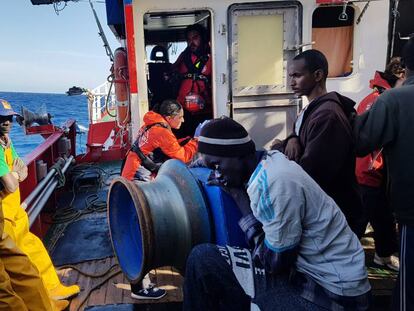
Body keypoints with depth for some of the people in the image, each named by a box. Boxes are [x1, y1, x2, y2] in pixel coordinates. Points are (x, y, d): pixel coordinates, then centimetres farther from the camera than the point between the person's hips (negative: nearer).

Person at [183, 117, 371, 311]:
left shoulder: (274, 181, -24)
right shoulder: (269, 163, 3)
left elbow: (276, 263, -17)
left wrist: (240, 199, -13)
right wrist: (234, 189, 2)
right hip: (314, 271, 9)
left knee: (203, 260, -12)